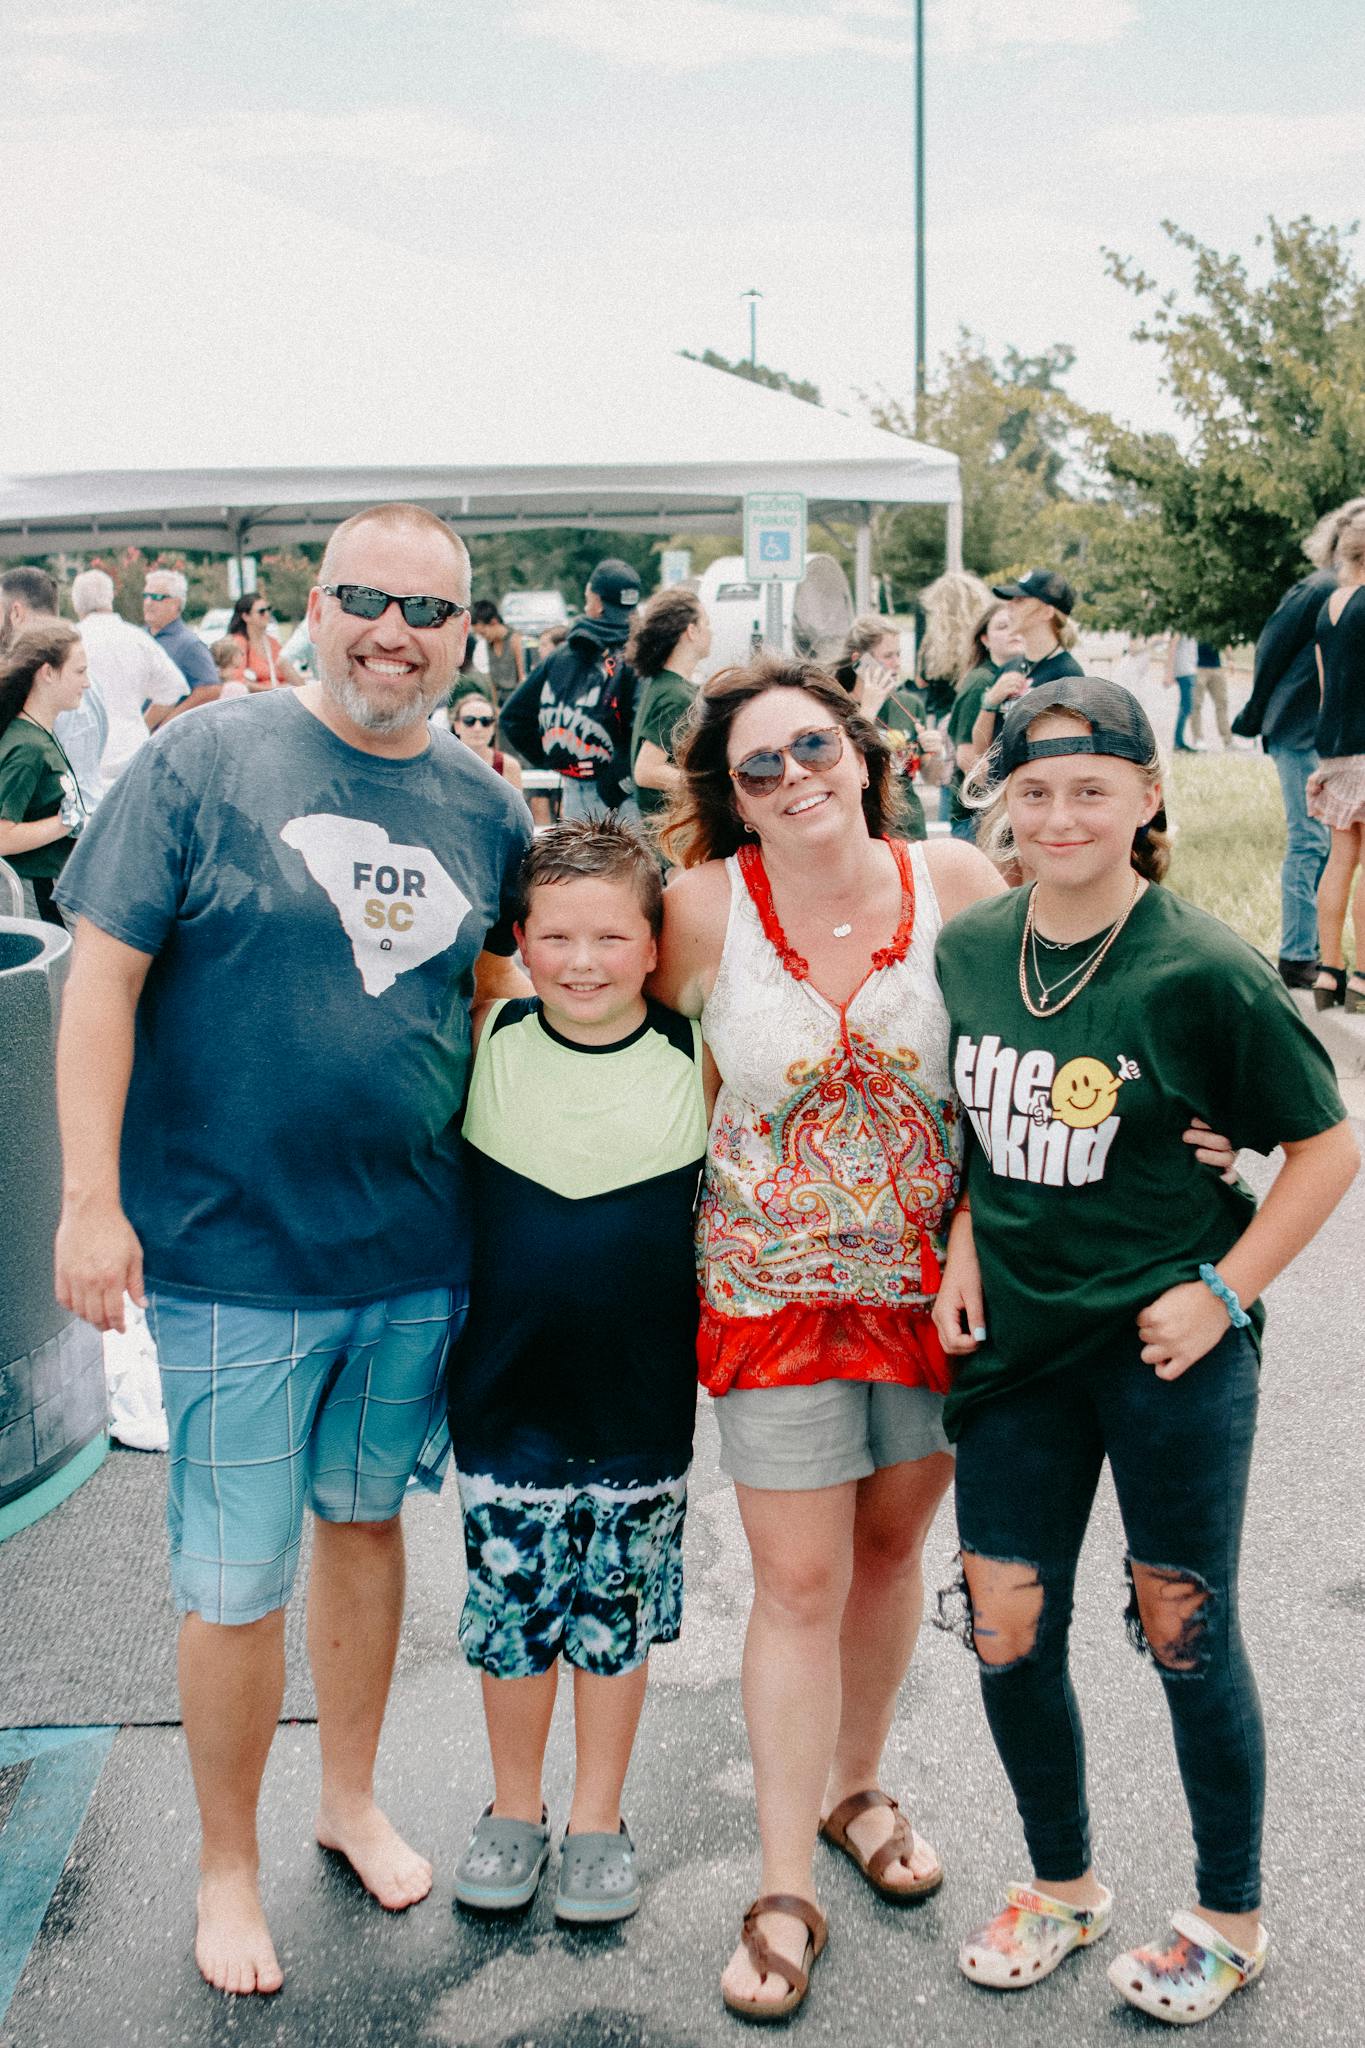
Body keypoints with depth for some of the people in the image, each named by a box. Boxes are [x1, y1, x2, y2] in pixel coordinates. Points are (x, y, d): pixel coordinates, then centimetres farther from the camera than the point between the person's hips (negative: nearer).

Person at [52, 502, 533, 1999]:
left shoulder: (485, 810, 5)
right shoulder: (204, 760, -8)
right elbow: (103, 976, -9)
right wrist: (90, 1199, -14)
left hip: (415, 1255, 4)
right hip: (232, 1256, -4)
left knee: (368, 1520, 20)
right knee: (234, 1583, 5)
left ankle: (351, 1797, 41)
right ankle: (227, 1866, 28)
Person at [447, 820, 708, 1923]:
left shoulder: (696, 1057, -6)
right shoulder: (487, 1041, -6)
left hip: (642, 1399, 0)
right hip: (506, 1389, 1)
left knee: (617, 1613, 13)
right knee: (511, 1604, 12)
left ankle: (599, 1818, 33)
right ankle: (515, 1809, 35)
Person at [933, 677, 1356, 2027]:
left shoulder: (1203, 972, -15)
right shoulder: (966, 948, 0)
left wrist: (1225, 1289, -13)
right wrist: (963, 1245, 2)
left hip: (1165, 1346, -4)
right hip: (1014, 1338, 4)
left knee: (1184, 1628, 8)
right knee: (1005, 1633, 9)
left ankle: (1230, 1918, 32)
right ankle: (1062, 1884, 35)